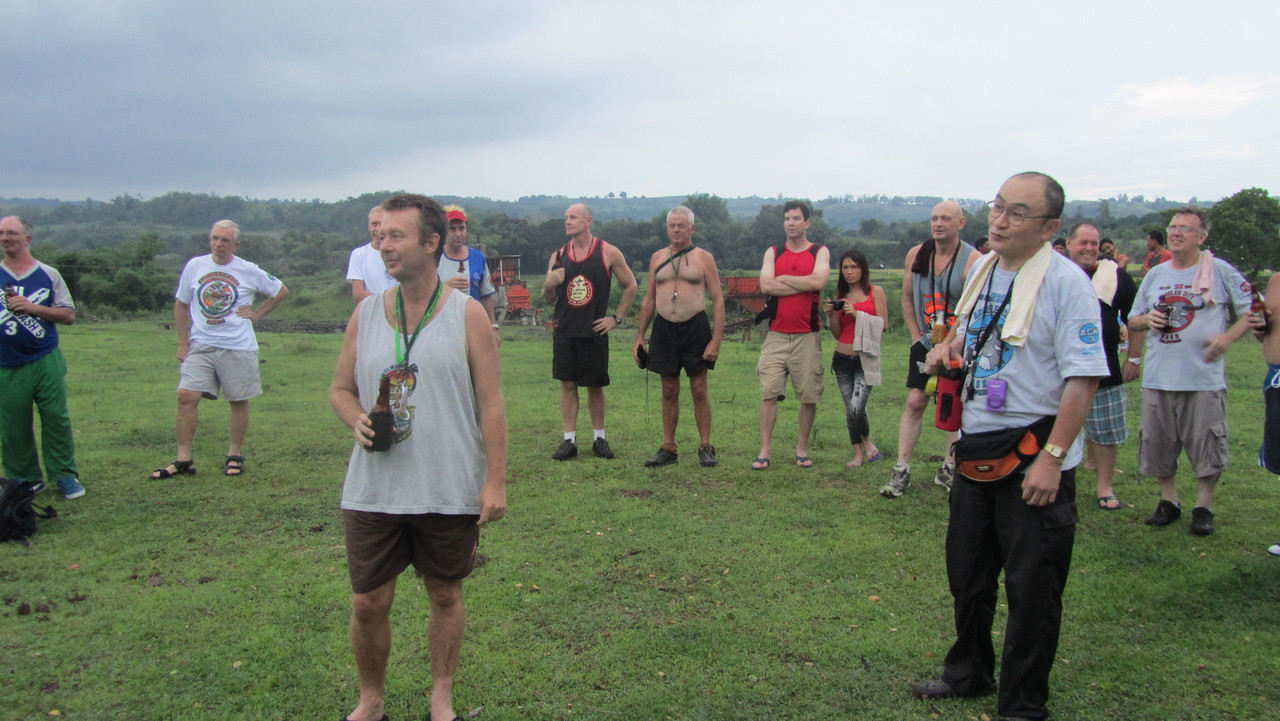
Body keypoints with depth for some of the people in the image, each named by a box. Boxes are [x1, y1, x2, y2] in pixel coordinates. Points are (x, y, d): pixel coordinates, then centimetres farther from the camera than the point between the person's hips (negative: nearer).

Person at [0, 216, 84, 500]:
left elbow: (69, 315, 2)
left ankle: (65, 476, 10)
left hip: (46, 362, -1)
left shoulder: (48, 274, 6)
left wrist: (32, 307, -10)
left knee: (56, 419, -1)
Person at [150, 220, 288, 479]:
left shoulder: (249, 271, -1)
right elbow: (181, 305, 12)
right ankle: (184, 459, -2)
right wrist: (183, 343, 6)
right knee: (186, 396, -9)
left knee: (239, 400, 5)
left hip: (238, 348, -1)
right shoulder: (194, 266, 4)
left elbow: (281, 291, 12)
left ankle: (234, 456, 20)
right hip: (200, 345, 1)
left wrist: (257, 314, 2)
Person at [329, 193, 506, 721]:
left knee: (445, 595, 13)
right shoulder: (366, 313, 5)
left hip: (450, 493, -2)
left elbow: (491, 404, -5)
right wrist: (357, 420, -10)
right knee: (368, 603, 7)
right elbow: (340, 388, 13)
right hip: (373, 492, 3)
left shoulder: (467, 314, -5)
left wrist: (495, 481, -10)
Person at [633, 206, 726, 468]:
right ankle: (668, 448, 14)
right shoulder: (657, 258, 12)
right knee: (669, 392, 7)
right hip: (664, 328, 3)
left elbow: (718, 300, -1)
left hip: (695, 328, -3)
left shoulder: (704, 258, 2)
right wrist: (639, 336, 10)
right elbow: (648, 300, 16)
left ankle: (705, 448, 9)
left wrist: (716, 339, -10)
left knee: (699, 391, 0)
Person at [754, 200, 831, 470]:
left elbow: (819, 281, -14)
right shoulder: (773, 253, 11)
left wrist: (782, 279, -6)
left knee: (809, 396, 2)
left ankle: (802, 448, 16)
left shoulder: (820, 252, 6)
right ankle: (765, 450, -1)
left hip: (807, 335, -1)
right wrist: (803, 284, -8)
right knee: (768, 392, -6)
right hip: (776, 334, 1)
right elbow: (765, 285, -6)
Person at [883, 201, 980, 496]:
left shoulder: (973, 260, -15)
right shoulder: (916, 255, 0)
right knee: (914, 402, -3)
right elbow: (907, 298, 12)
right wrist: (916, 335, 4)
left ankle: (950, 467, 19)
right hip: (925, 344, 3)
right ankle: (902, 469, -2)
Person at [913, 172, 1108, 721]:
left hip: (1034, 458, -7)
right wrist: (948, 345, 4)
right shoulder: (983, 268, 7)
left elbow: (1083, 378, -21)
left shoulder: (1065, 281, -17)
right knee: (967, 573, 20)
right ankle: (968, 673, 40)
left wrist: (1052, 458, -24)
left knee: (1032, 588, 6)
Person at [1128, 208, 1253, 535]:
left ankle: (1204, 508, 15)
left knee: (1206, 445, 0)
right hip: (1158, 377, 5)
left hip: (1204, 377, -4)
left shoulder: (1220, 271, -2)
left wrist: (1227, 337, -16)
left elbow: (1254, 309, -2)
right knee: (1158, 443, 10)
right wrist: (1147, 319, -4)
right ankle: (1168, 502, 25)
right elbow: (1132, 321, 18)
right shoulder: (1155, 274, 12)